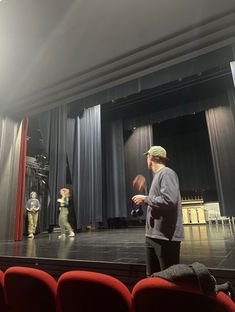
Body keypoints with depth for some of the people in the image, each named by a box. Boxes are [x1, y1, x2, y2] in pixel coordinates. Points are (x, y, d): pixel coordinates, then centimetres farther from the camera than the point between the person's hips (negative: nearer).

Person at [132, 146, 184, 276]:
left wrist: (145, 199, -15)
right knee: (152, 276, 18)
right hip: (152, 235, 10)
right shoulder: (158, 175, 17)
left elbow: (169, 201, -24)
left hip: (166, 236, -10)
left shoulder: (167, 173, -12)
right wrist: (144, 200, 12)